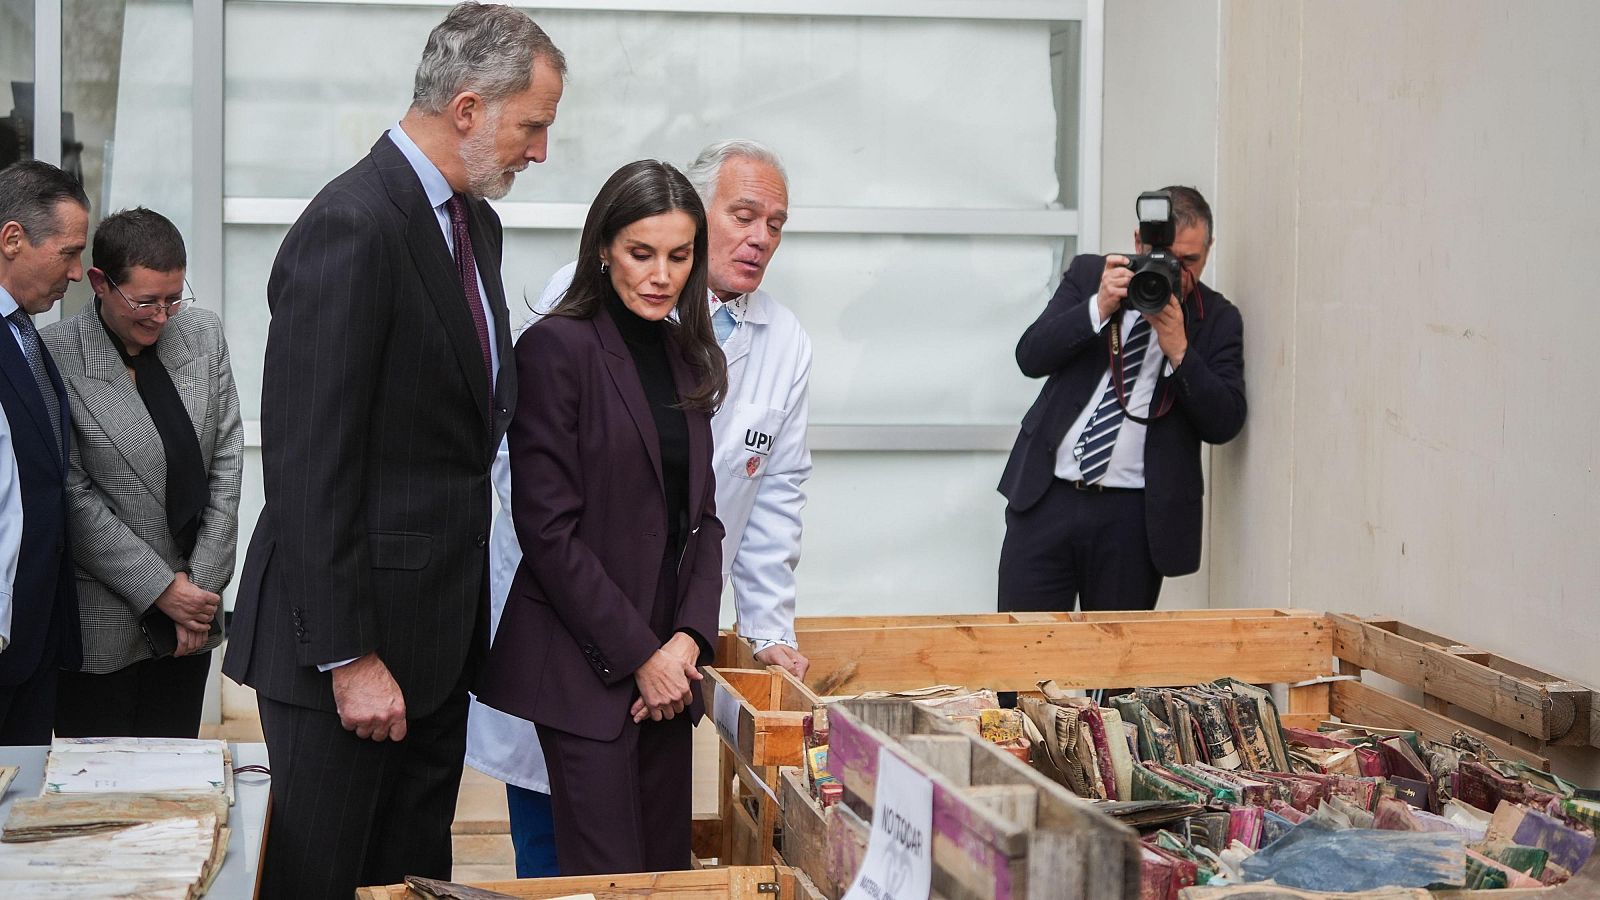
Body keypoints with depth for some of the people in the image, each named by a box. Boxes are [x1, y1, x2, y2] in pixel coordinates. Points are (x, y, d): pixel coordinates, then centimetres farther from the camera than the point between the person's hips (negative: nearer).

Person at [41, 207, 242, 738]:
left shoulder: (203, 335, 4)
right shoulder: (55, 358, -11)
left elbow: (227, 461, 4)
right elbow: (74, 497, -12)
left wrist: (201, 585, -2)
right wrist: (163, 589, -12)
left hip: (190, 612, 4)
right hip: (104, 627, -4)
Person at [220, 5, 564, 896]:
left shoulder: (475, 221, 11)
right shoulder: (352, 228, -18)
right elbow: (308, 463, -21)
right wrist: (348, 657, -20)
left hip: (439, 625, 9)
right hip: (354, 633, -9)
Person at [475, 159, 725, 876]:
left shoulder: (685, 358, 12)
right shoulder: (557, 348, -9)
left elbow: (701, 515, 14)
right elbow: (548, 528, -14)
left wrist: (690, 636, -3)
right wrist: (638, 654, -13)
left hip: (667, 662, 7)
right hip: (583, 665, -7)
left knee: (668, 866, 9)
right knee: (609, 876, -6)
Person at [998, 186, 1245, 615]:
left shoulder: (1218, 319, 4)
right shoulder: (1089, 275, 7)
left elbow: (1225, 423, -4)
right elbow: (1030, 356, -3)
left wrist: (1178, 349, -16)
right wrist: (1099, 308, -17)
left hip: (1133, 516, 0)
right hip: (1047, 497, 1)